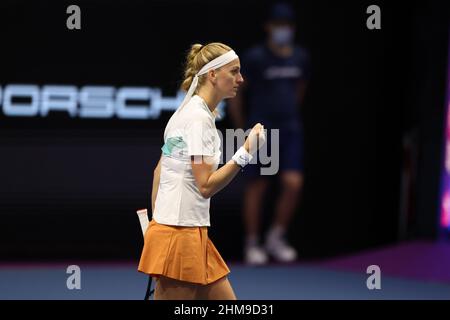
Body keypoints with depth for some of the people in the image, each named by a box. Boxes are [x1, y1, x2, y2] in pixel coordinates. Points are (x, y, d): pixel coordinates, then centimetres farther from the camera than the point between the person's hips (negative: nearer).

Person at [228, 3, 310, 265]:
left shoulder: (301, 57, 4)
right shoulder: (255, 57, -10)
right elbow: (235, 95, -3)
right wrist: (242, 130, 2)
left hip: (291, 130, 4)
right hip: (260, 132, -4)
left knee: (294, 184, -9)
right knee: (257, 187, 3)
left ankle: (276, 238, 9)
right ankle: (252, 245, 15)